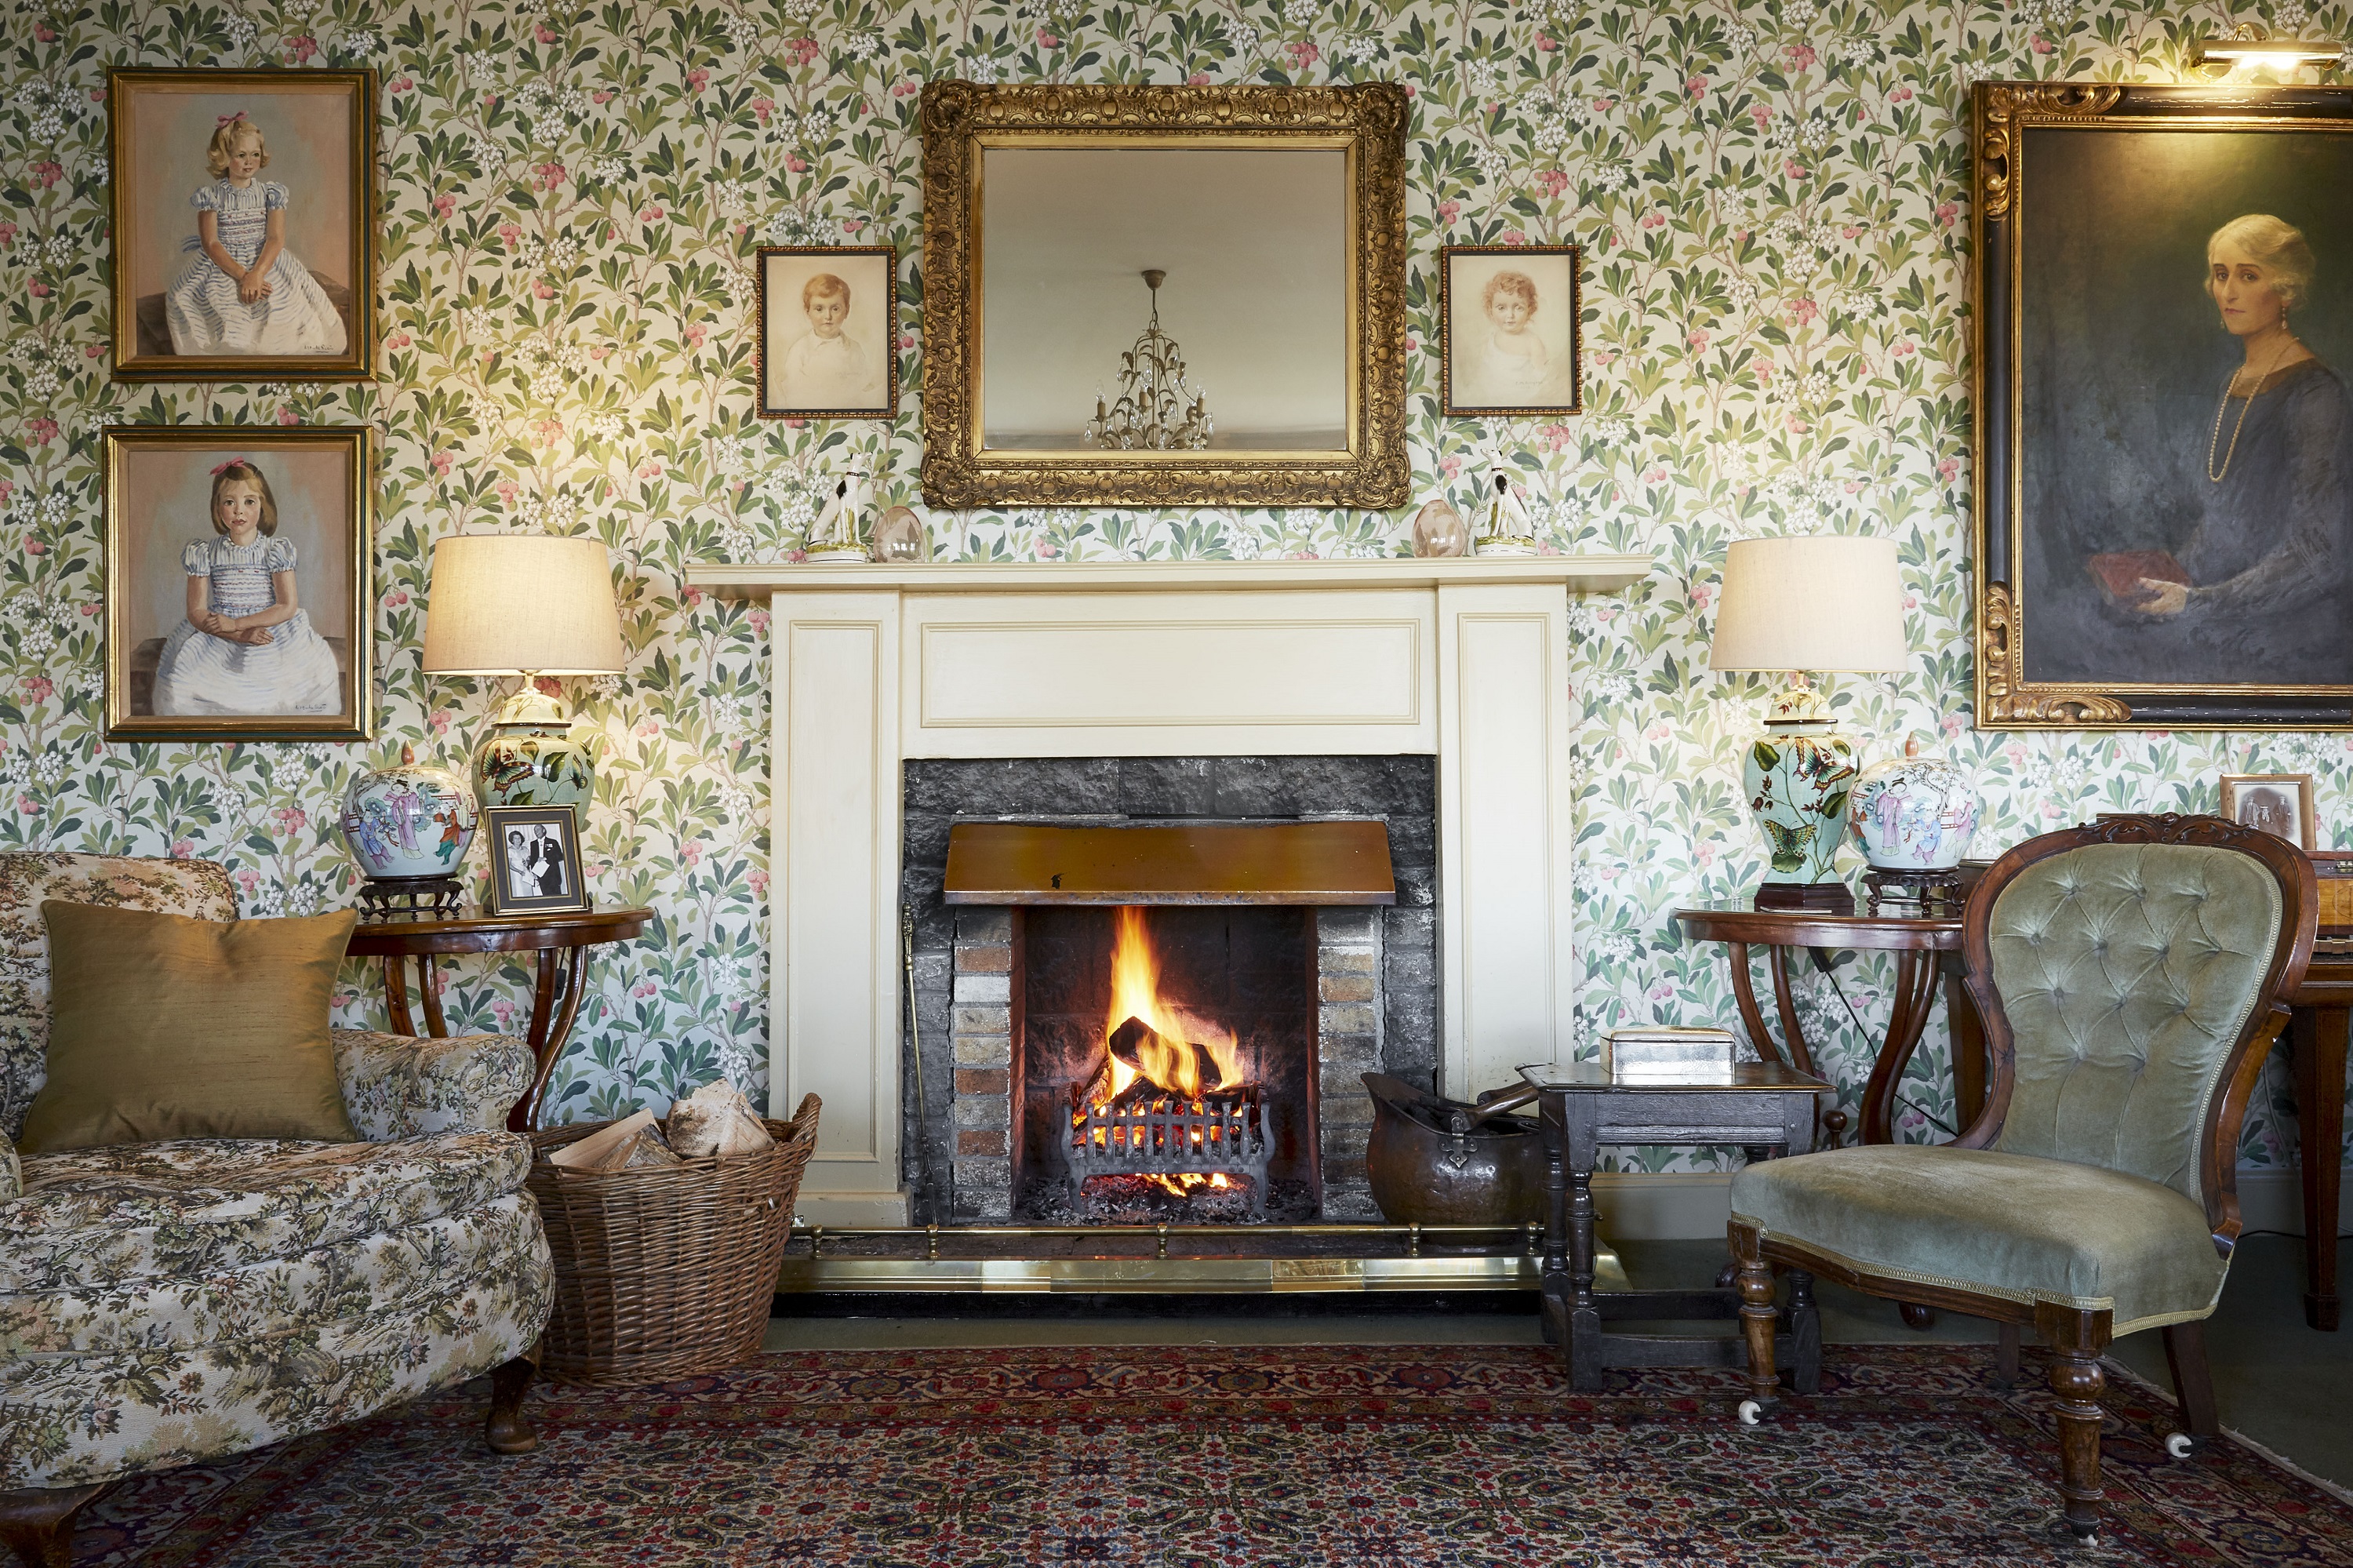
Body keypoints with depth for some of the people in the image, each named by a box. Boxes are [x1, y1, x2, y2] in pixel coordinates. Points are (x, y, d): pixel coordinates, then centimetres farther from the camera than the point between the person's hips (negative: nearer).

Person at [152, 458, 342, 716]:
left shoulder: (275, 551, -1)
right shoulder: (204, 553, 2)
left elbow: (288, 607, -7)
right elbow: (197, 612, -2)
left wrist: (236, 623, -15)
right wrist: (239, 635, -19)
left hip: (271, 630, 0)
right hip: (220, 636, 0)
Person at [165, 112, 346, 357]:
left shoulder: (271, 193, 2)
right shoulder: (211, 196, -2)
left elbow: (276, 238, -7)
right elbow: (211, 244, -8)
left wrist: (256, 275, -22)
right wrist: (242, 275, -22)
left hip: (265, 263, 2)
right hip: (222, 267, -2)